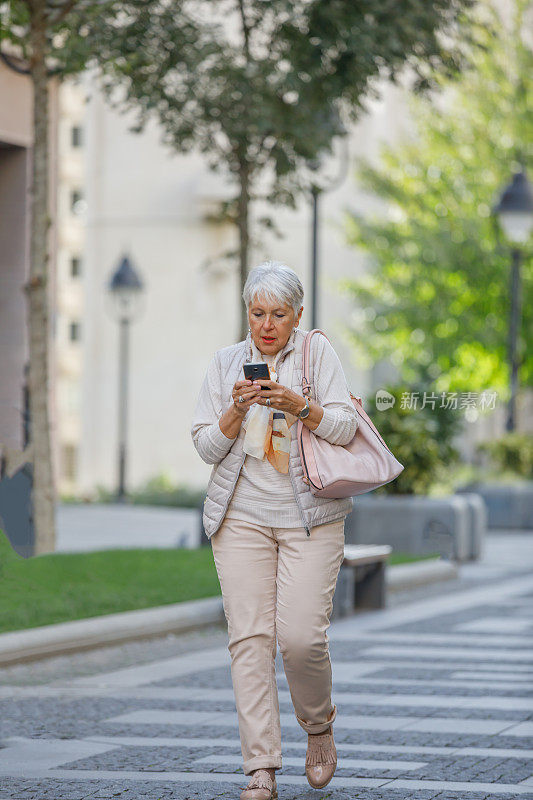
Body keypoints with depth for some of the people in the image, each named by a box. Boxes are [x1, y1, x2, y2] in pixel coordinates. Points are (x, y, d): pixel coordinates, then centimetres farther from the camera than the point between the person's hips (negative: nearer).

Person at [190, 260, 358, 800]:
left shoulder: (318, 352, 4)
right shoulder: (225, 362, 9)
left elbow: (344, 427, -4)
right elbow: (206, 446, 5)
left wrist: (300, 406, -21)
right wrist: (237, 410, -12)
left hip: (310, 517, -2)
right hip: (241, 516, 2)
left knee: (302, 635, -13)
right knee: (250, 637, -8)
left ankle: (319, 725, 18)